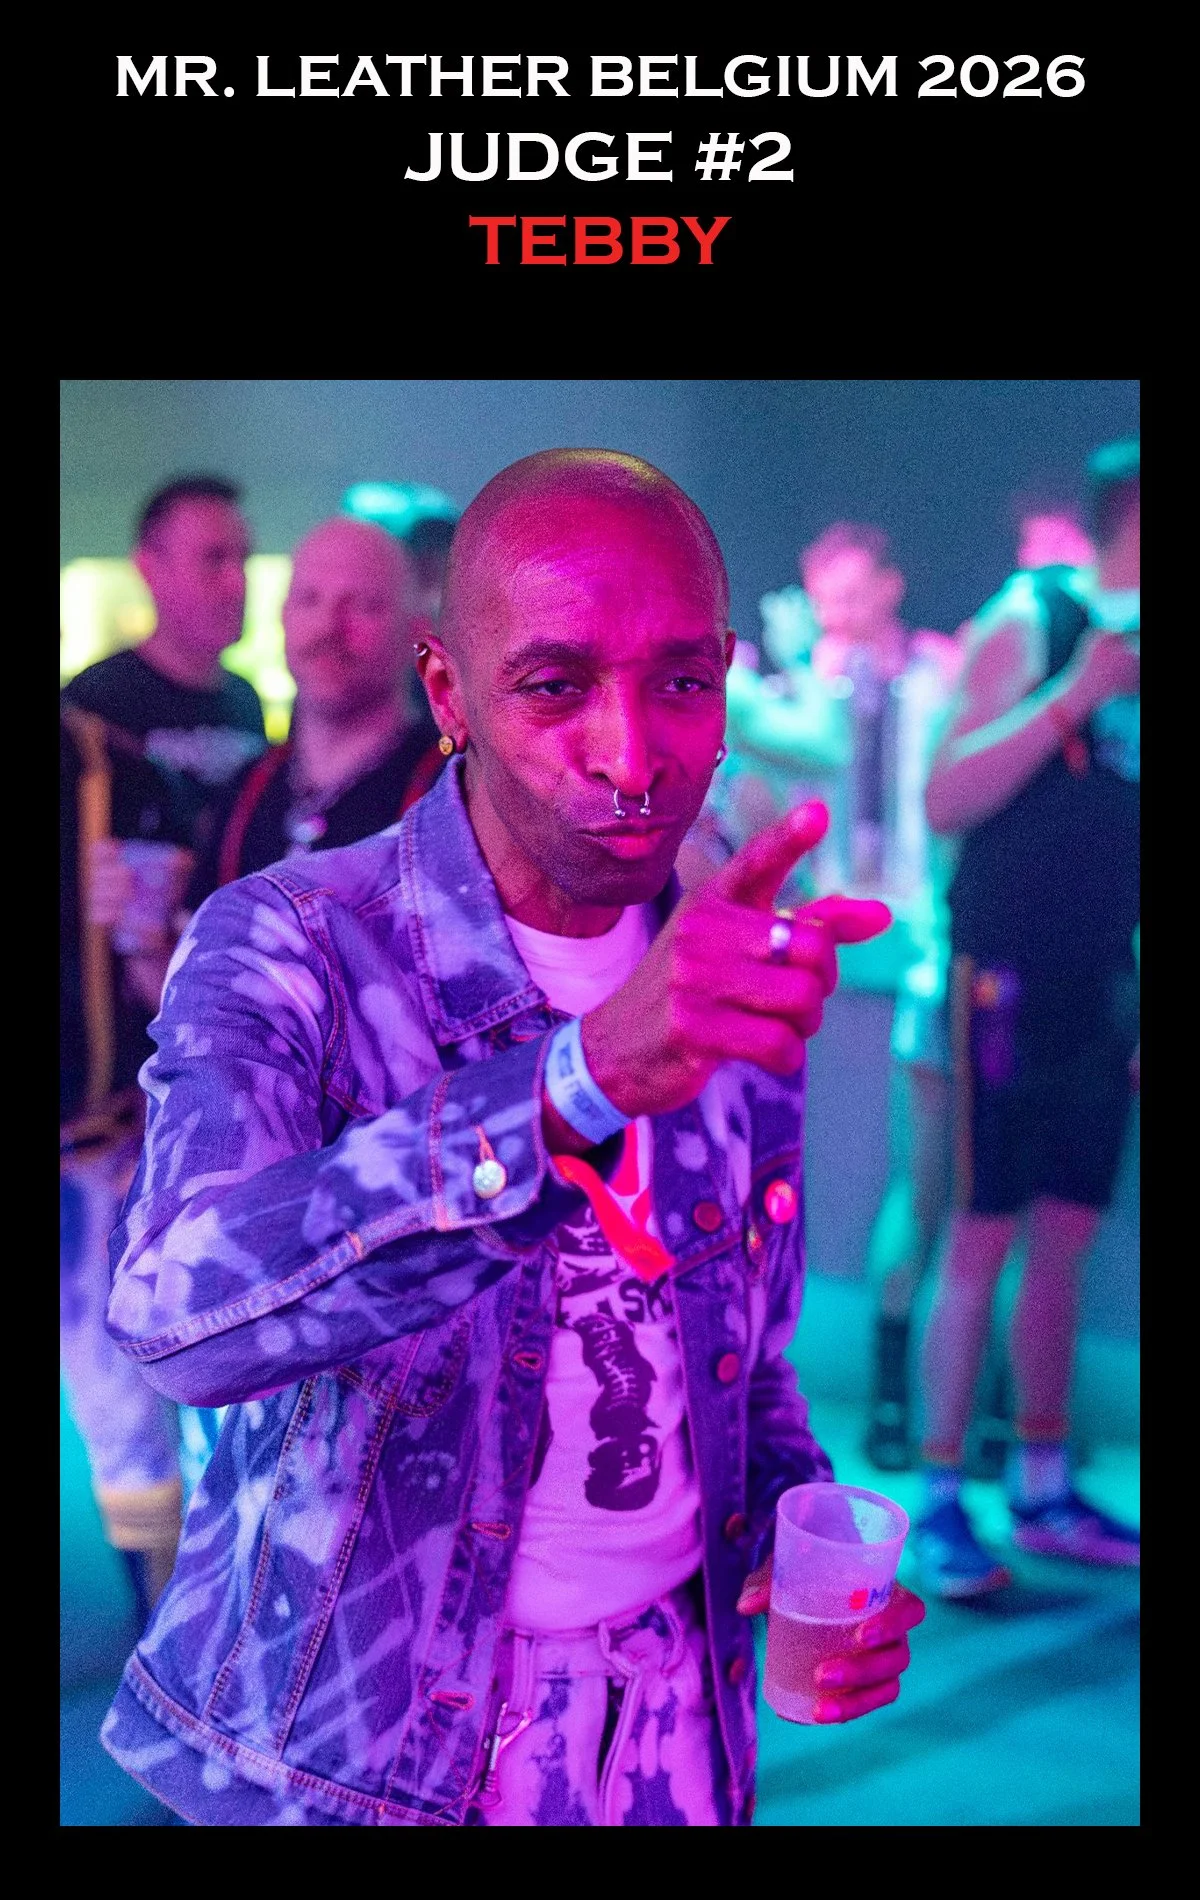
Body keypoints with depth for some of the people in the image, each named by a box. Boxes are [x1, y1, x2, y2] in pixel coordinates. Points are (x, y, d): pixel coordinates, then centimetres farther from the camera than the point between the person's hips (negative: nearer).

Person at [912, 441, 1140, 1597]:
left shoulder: (1131, 646, 12)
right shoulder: (1033, 617, -7)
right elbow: (946, 800, -15)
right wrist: (1078, 691, -21)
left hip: (1103, 985, 7)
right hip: (1010, 971, -7)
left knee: (1065, 1240, 10)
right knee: (980, 1239, -4)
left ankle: (1041, 1490, 19)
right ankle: (937, 1504, 3)